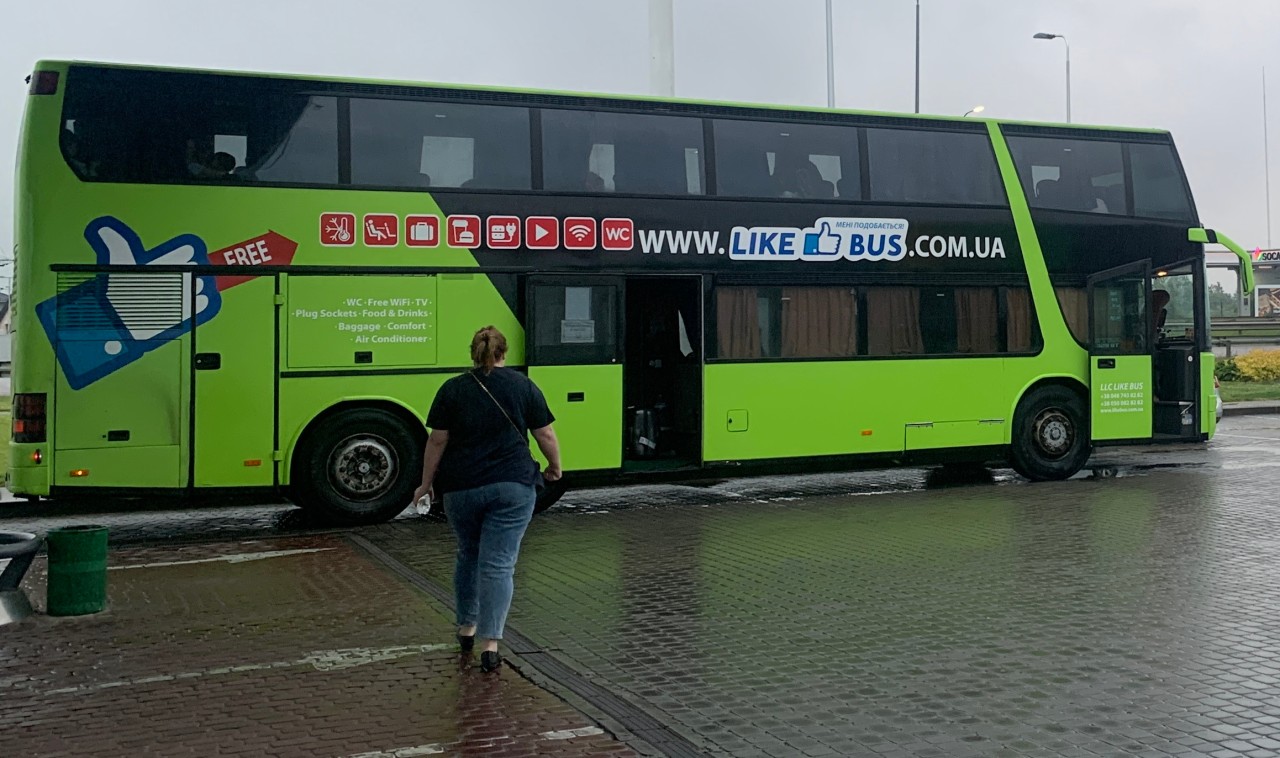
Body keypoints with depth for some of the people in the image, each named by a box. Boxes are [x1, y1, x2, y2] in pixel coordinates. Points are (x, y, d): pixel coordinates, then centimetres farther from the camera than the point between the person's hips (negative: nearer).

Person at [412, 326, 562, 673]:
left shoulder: (452, 390, 2)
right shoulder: (524, 387, 1)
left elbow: (437, 441, 1)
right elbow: (546, 436, 2)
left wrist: (426, 483, 11)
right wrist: (554, 468, 18)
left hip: (461, 489, 1)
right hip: (512, 488, -1)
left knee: (468, 555, 21)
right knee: (498, 564, -2)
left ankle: (466, 627, 30)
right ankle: (490, 644, -8)